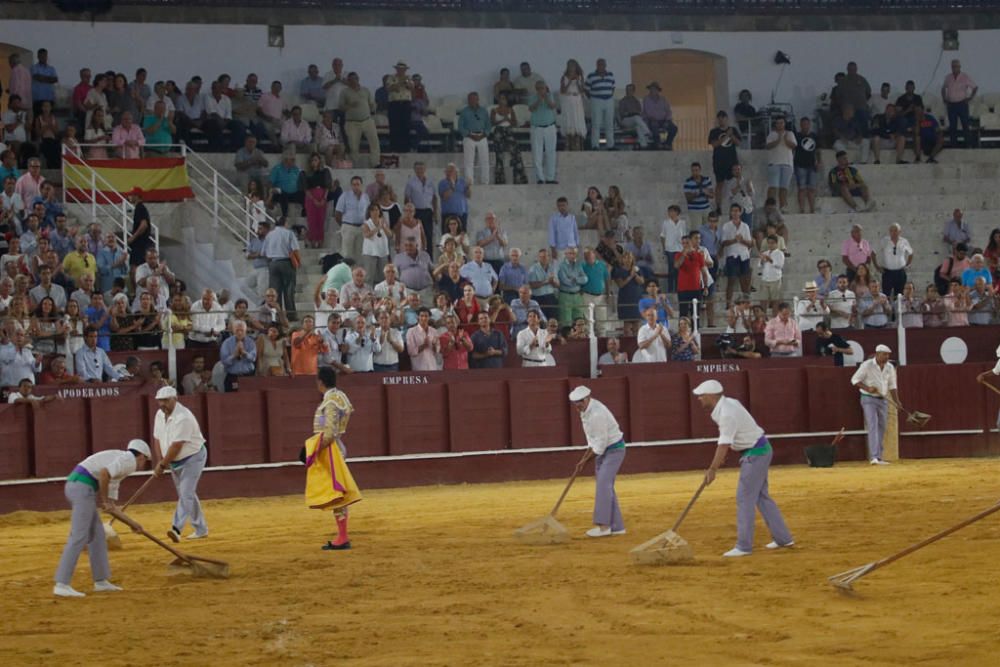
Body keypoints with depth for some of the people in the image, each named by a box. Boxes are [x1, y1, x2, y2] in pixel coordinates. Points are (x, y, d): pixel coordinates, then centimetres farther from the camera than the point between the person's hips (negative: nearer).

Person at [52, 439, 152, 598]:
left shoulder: (119, 459, 28)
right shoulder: (130, 460, -1)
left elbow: (113, 504, 28)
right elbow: (104, 473, -20)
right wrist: (104, 500, -8)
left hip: (74, 485, 10)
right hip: (83, 487, -10)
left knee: (97, 535, 16)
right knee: (79, 537, -12)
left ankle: (101, 581, 20)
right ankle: (62, 585, -18)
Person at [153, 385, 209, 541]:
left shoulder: (183, 417, -28)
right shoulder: (160, 414, 0)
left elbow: (176, 446, -28)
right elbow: (157, 439, 8)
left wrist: (162, 465, -21)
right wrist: (161, 460, -4)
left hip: (192, 458, -9)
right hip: (174, 462, 9)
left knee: (186, 493, -18)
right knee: (187, 495, 13)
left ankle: (176, 528, -30)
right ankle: (201, 529, 22)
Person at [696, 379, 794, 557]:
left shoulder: (727, 414, -26)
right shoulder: (727, 403, 4)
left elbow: (724, 444, -32)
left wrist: (712, 469, -36)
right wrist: (721, 457, 10)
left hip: (755, 454, -10)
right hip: (759, 451, 10)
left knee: (745, 498, -9)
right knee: (761, 496, 16)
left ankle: (743, 546, -7)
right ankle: (783, 538, 22)